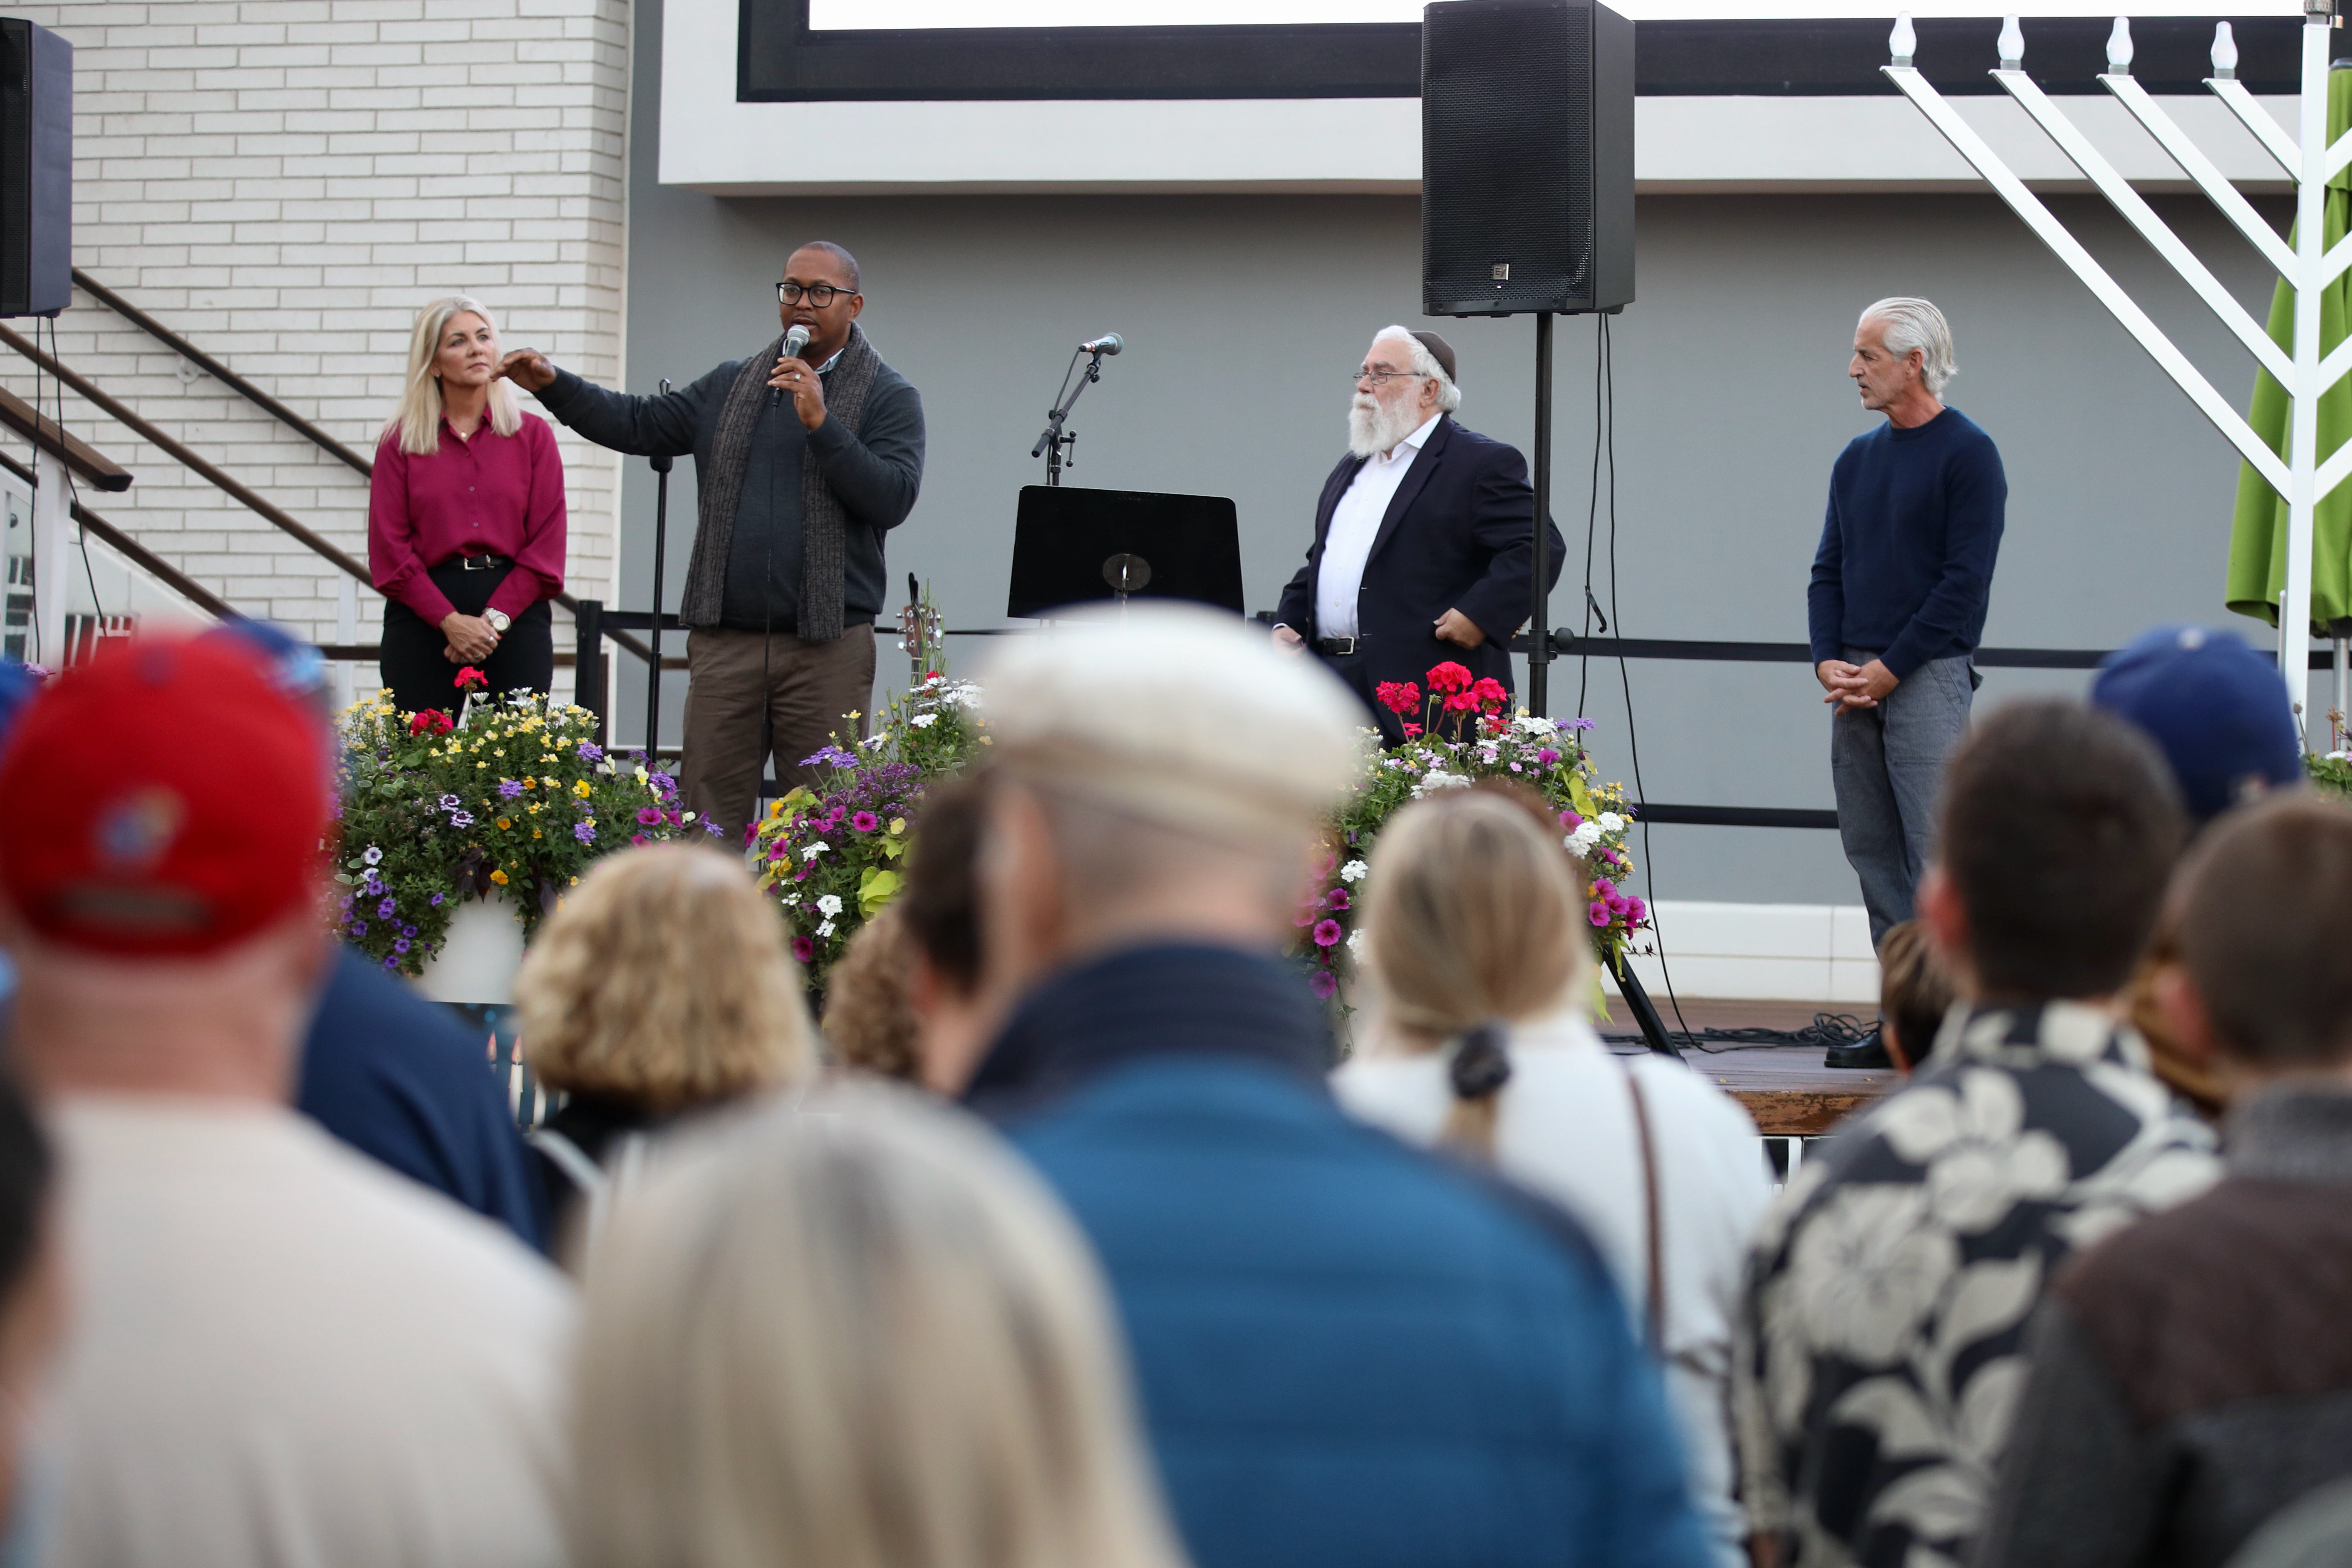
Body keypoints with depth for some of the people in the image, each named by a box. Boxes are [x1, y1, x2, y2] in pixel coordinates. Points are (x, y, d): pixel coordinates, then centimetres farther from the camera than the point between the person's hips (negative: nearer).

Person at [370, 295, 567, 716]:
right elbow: (389, 550, 2)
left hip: (516, 615, 0)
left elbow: (546, 545, 5)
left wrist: (494, 619, -8)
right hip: (423, 614, 0)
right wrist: (450, 621, -9)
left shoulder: (533, 435, 10)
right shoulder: (400, 441, 9)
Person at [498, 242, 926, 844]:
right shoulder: (732, 385, 17)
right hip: (725, 638, 3)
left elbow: (893, 498, -10)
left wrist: (822, 423, -17)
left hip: (828, 644, -3)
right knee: (709, 813, 0)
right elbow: (640, 425, 14)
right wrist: (552, 384, 2)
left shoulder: (889, 397, 3)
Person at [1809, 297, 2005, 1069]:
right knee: (1874, 853, 6)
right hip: (1856, 683, 7)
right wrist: (1828, 660, 1)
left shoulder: (1966, 454, -5)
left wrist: (1889, 669, -13)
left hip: (1926, 678, -7)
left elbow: (1966, 580, -11)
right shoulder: (1857, 458, 17)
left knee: (1937, 855, -10)